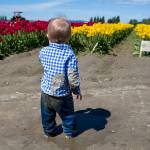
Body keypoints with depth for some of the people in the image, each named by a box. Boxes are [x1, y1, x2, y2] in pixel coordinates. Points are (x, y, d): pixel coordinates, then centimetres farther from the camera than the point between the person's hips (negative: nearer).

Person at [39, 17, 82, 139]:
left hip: (46, 92, 4)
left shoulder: (44, 51, -12)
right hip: (63, 95, -3)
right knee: (67, 115, 22)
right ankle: (70, 132, 41)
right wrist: (77, 91, -6)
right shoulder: (70, 55, -24)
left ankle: (49, 131, 46)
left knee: (47, 115, 26)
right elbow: (73, 79, -25)